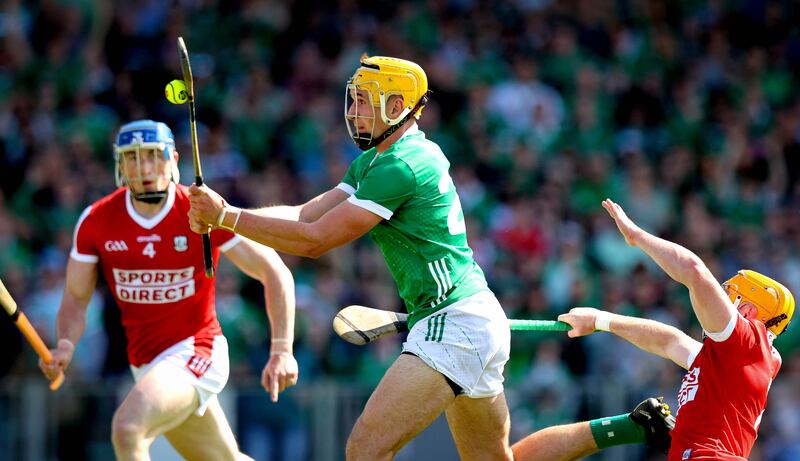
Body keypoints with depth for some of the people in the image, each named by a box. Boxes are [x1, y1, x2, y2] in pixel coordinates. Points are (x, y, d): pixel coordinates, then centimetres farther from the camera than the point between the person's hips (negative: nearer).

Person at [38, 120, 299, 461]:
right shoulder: (96, 221, -3)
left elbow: (275, 274, -9)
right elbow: (76, 297, 6)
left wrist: (282, 351, -20)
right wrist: (65, 346, -16)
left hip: (196, 353, -5)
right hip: (145, 364, 5)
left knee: (127, 428, -29)